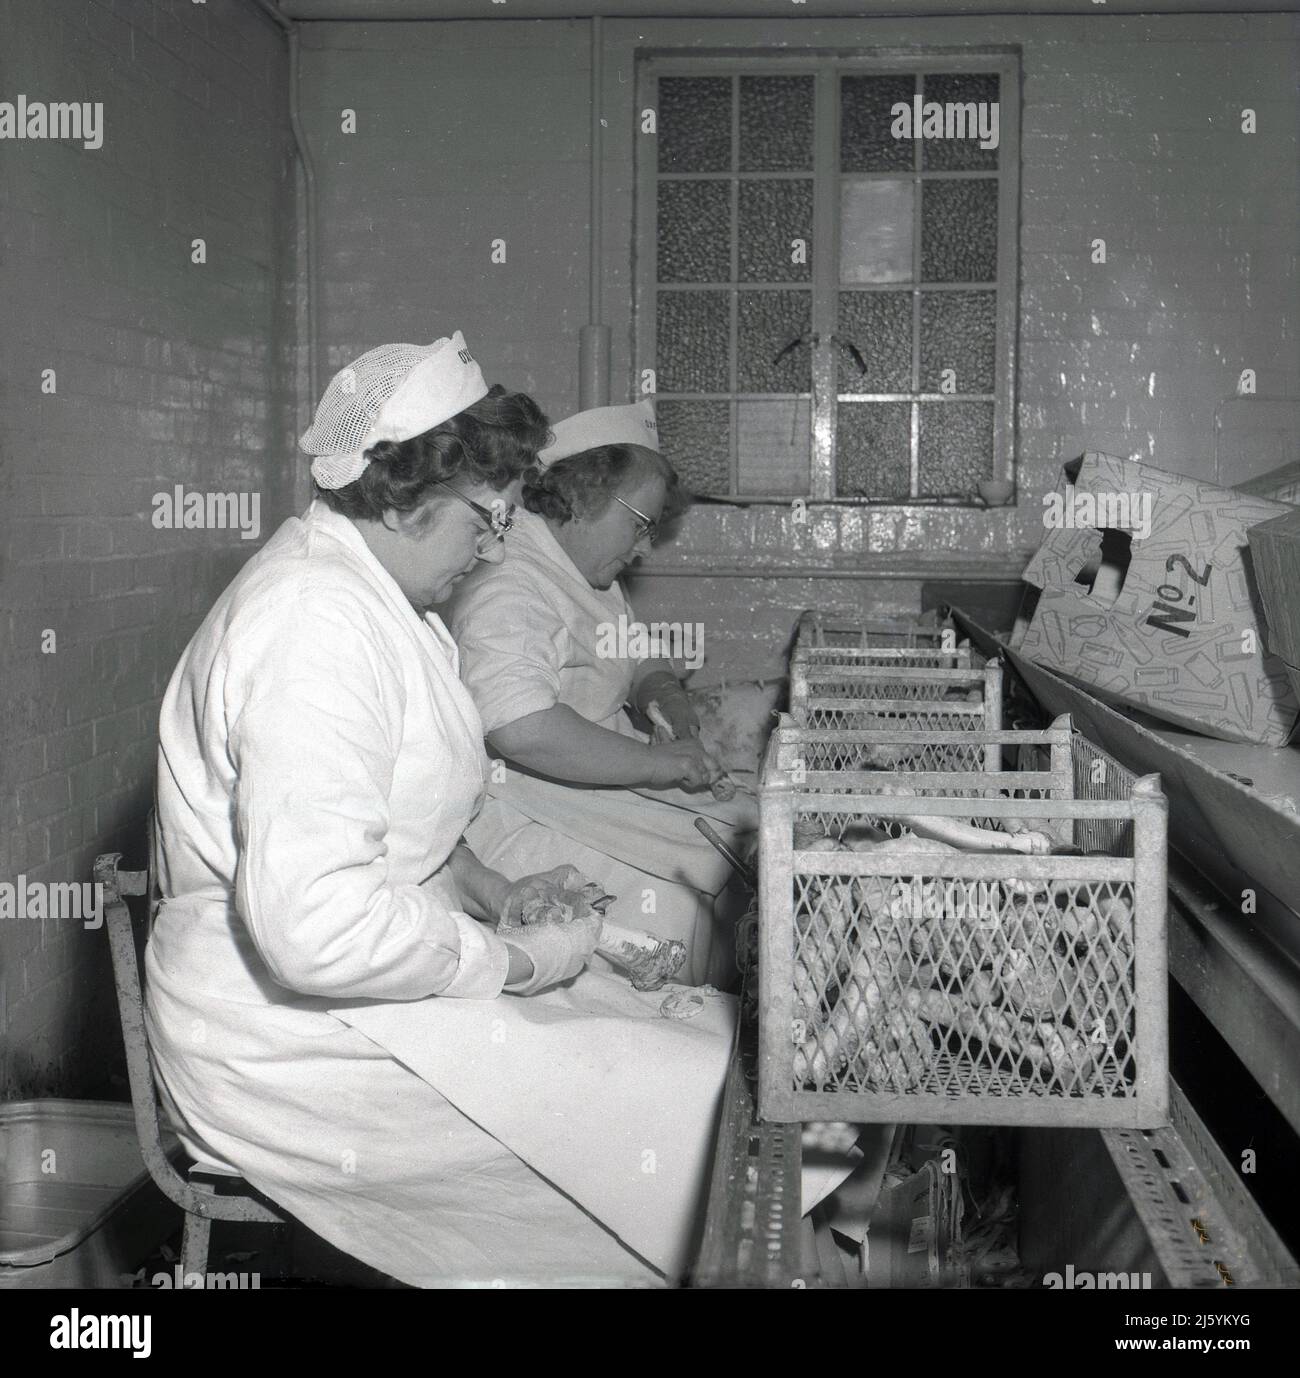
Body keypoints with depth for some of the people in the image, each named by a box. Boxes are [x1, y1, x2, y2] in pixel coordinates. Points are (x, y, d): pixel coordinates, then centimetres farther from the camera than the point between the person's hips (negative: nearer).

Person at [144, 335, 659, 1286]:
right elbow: (316, 926, -32)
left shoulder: (362, 589, 11)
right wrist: (513, 962, -19)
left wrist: (488, 892, 9)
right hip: (293, 1043, -10)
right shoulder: (318, 622, -24)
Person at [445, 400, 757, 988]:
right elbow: (522, 730, -33)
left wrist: (664, 695, 5)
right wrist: (656, 763, -25)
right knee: (664, 908, -26)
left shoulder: (592, 575, 16)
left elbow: (642, 663, 30)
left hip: (604, 784, 10)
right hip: (519, 820, -9)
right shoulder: (505, 587, -19)